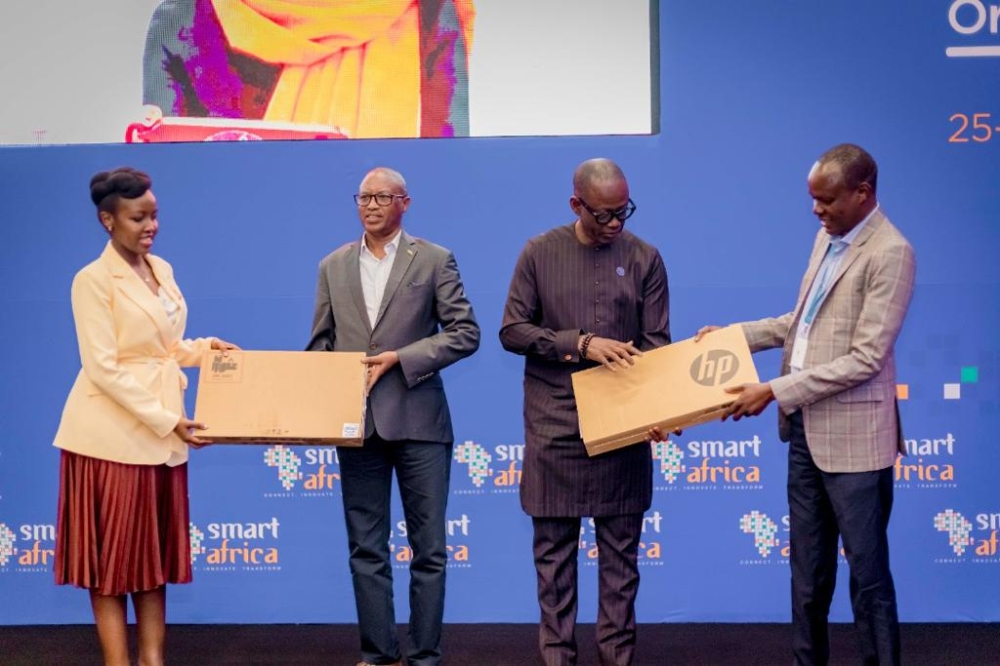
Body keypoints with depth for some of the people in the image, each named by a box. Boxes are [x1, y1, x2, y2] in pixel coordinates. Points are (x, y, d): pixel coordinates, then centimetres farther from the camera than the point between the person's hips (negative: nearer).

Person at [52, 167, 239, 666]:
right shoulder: (93, 280, -12)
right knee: (111, 553, 0)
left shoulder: (162, 270, 10)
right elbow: (104, 369, -18)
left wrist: (203, 348, 0)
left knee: (155, 551, 10)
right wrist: (166, 420, -20)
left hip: (161, 433, 7)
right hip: (112, 433, -7)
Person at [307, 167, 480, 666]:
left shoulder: (434, 260, 1)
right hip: (356, 423, 3)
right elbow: (319, 343, 13)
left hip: (417, 420, -3)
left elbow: (465, 333, -5)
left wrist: (399, 357, -13)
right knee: (366, 549, 7)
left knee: (428, 548, 2)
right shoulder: (333, 266, 11)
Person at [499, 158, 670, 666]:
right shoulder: (539, 253, 0)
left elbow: (656, 341, 2)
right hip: (555, 424, 0)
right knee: (554, 545, 5)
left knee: (620, 546, 5)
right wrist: (581, 343, -14)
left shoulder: (644, 258, 3)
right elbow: (511, 331, -2)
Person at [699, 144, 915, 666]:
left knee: (866, 569, 2)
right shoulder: (827, 237, 11)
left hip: (850, 434, -8)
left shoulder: (890, 253, -17)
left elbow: (866, 358, -21)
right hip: (805, 427, 8)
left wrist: (775, 392, -21)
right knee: (807, 567, 16)